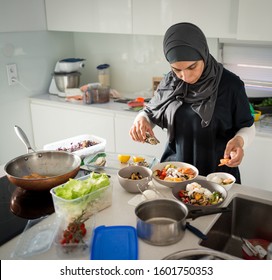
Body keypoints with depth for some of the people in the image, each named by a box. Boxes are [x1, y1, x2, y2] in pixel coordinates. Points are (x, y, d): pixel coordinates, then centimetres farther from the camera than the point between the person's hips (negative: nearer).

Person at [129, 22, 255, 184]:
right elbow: (151, 112, 9)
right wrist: (141, 119, -14)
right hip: (173, 171, 3)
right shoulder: (169, 83, -5)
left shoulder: (231, 85, -15)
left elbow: (248, 126, -3)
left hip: (218, 173, -3)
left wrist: (239, 141, -25)